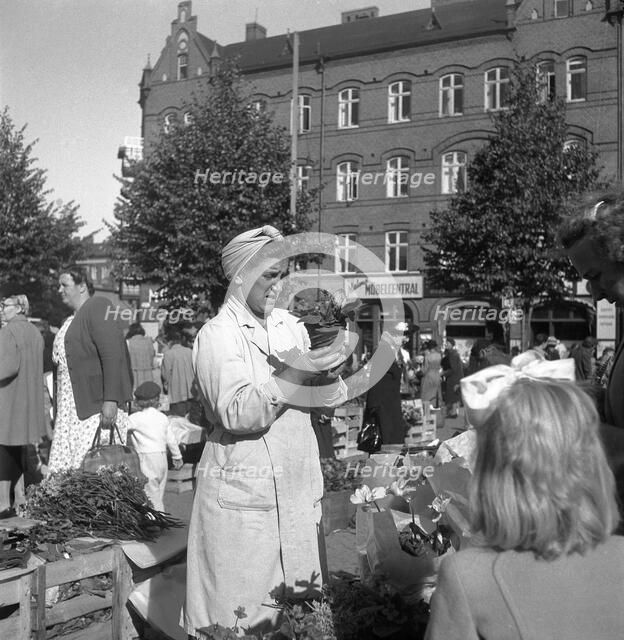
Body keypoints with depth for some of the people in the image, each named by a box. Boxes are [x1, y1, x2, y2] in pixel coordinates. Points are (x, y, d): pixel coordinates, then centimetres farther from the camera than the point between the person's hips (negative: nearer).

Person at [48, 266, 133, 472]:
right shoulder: (71, 319, 20)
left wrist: (110, 401, -23)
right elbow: (63, 361, 18)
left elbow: (113, 355, -17)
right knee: (61, 470, 3)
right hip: (72, 408, 8)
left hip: (97, 404, -8)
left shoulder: (99, 307, -6)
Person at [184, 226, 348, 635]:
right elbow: (235, 413, -21)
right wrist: (289, 376, -29)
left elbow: (324, 399, 9)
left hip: (296, 490, 6)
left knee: (297, 601, 14)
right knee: (241, 615, 4)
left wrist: (325, 375, -12)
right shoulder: (218, 335, -10)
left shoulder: (290, 325, 7)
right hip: (242, 495, -5)